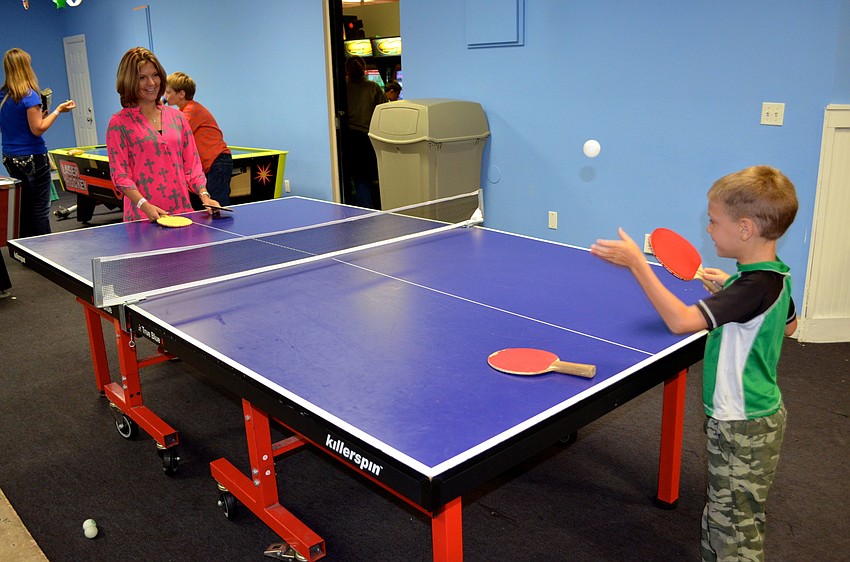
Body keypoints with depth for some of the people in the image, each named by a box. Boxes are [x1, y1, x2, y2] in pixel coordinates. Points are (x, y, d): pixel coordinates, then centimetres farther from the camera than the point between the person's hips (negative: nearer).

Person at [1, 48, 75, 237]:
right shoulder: (29, 95, -14)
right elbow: (37, 129, -16)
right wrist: (58, 111, -9)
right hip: (33, 158, -7)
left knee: (22, 208, 15)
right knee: (40, 210, -1)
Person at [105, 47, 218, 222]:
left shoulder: (177, 117, 12)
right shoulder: (119, 123, -1)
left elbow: (192, 164, 12)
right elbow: (120, 175, -5)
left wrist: (204, 195, -4)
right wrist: (145, 205, -19)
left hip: (182, 211, 4)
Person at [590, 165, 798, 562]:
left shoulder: (754, 287, -29)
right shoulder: (776, 276, 1)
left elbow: (681, 320, -36)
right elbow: (789, 325, 20)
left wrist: (637, 263, -32)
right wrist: (731, 287, 13)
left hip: (744, 428, -10)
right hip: (756, 414, 10)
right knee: (723, 518, 23)